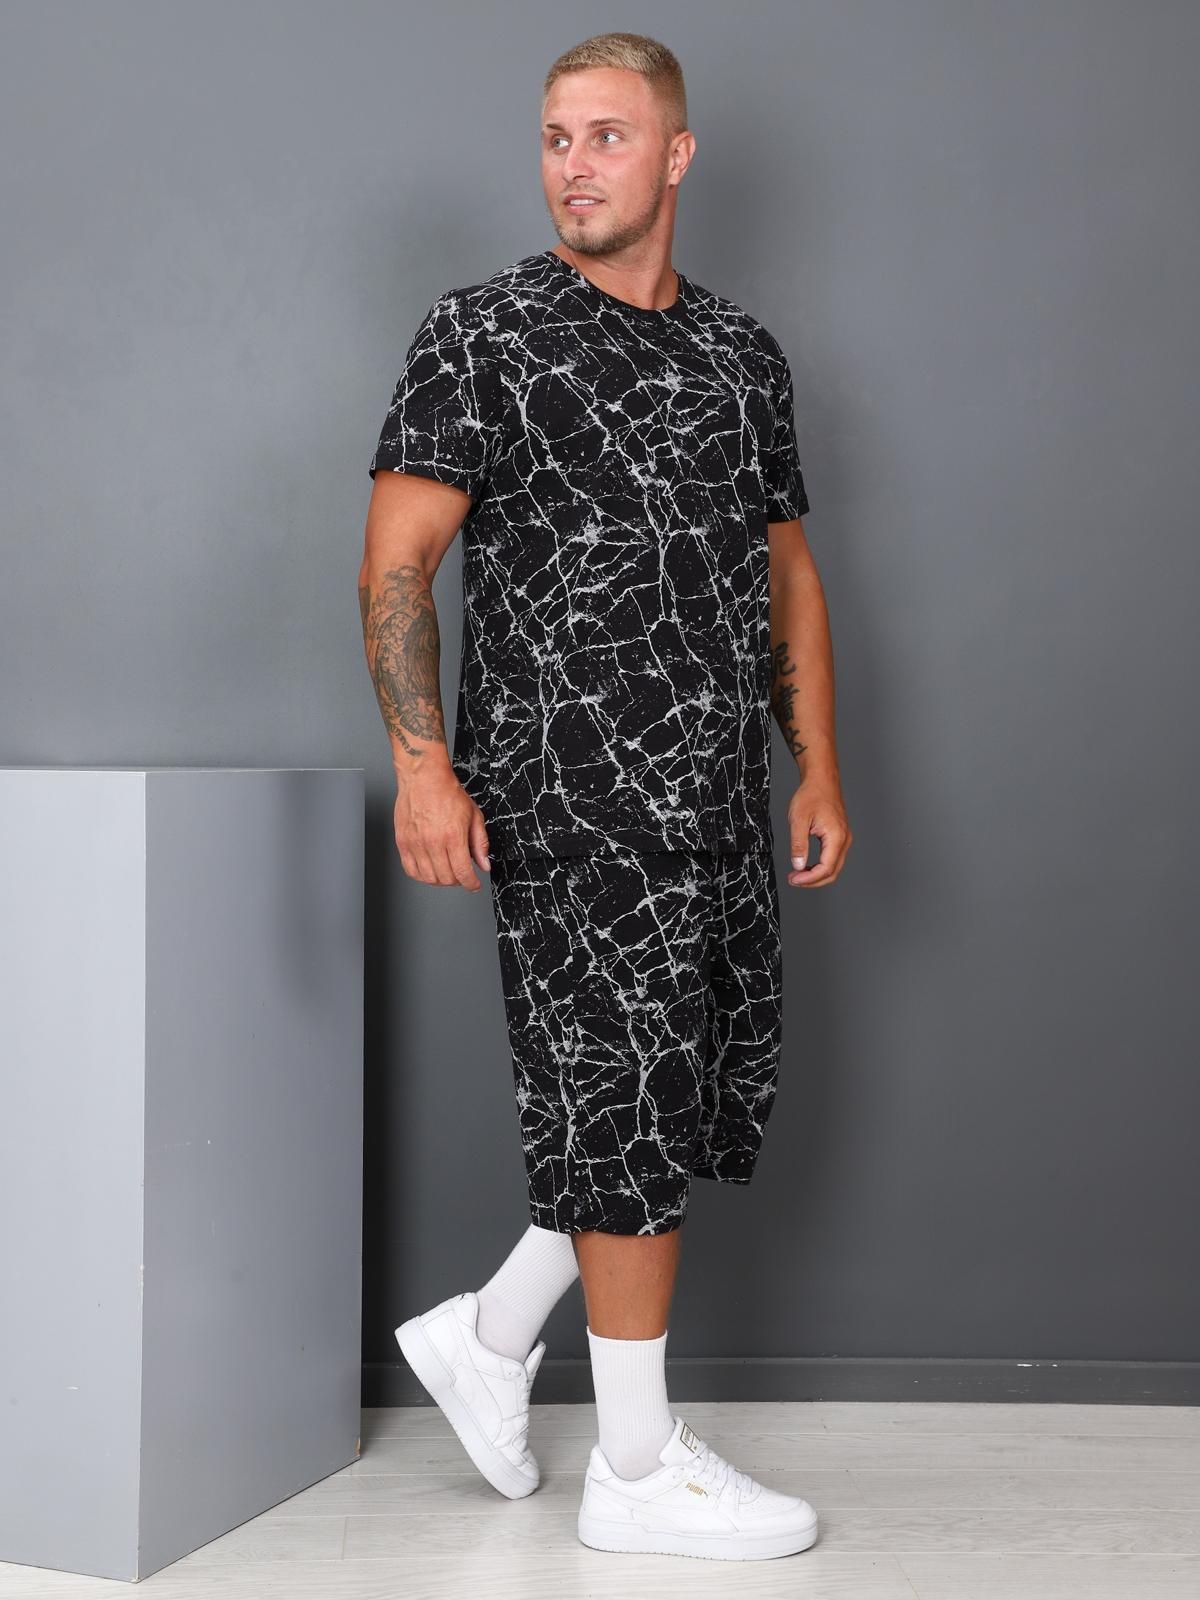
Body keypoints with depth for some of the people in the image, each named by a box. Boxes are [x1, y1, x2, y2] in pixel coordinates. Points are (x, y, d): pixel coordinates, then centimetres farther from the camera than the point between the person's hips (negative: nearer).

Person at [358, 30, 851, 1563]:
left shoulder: (740, 349, 14)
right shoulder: (483, 331, -3)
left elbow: (786, 571, 18)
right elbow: (396, 558, -8)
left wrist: (818, 771, 11)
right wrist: (423, 762, -19)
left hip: (718, 794, 7)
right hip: (571, 789, -7)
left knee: (724, 1090, 11)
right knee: (630, 1099, -2)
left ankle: (493, 1330, 28)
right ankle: (639, 1467, 12)